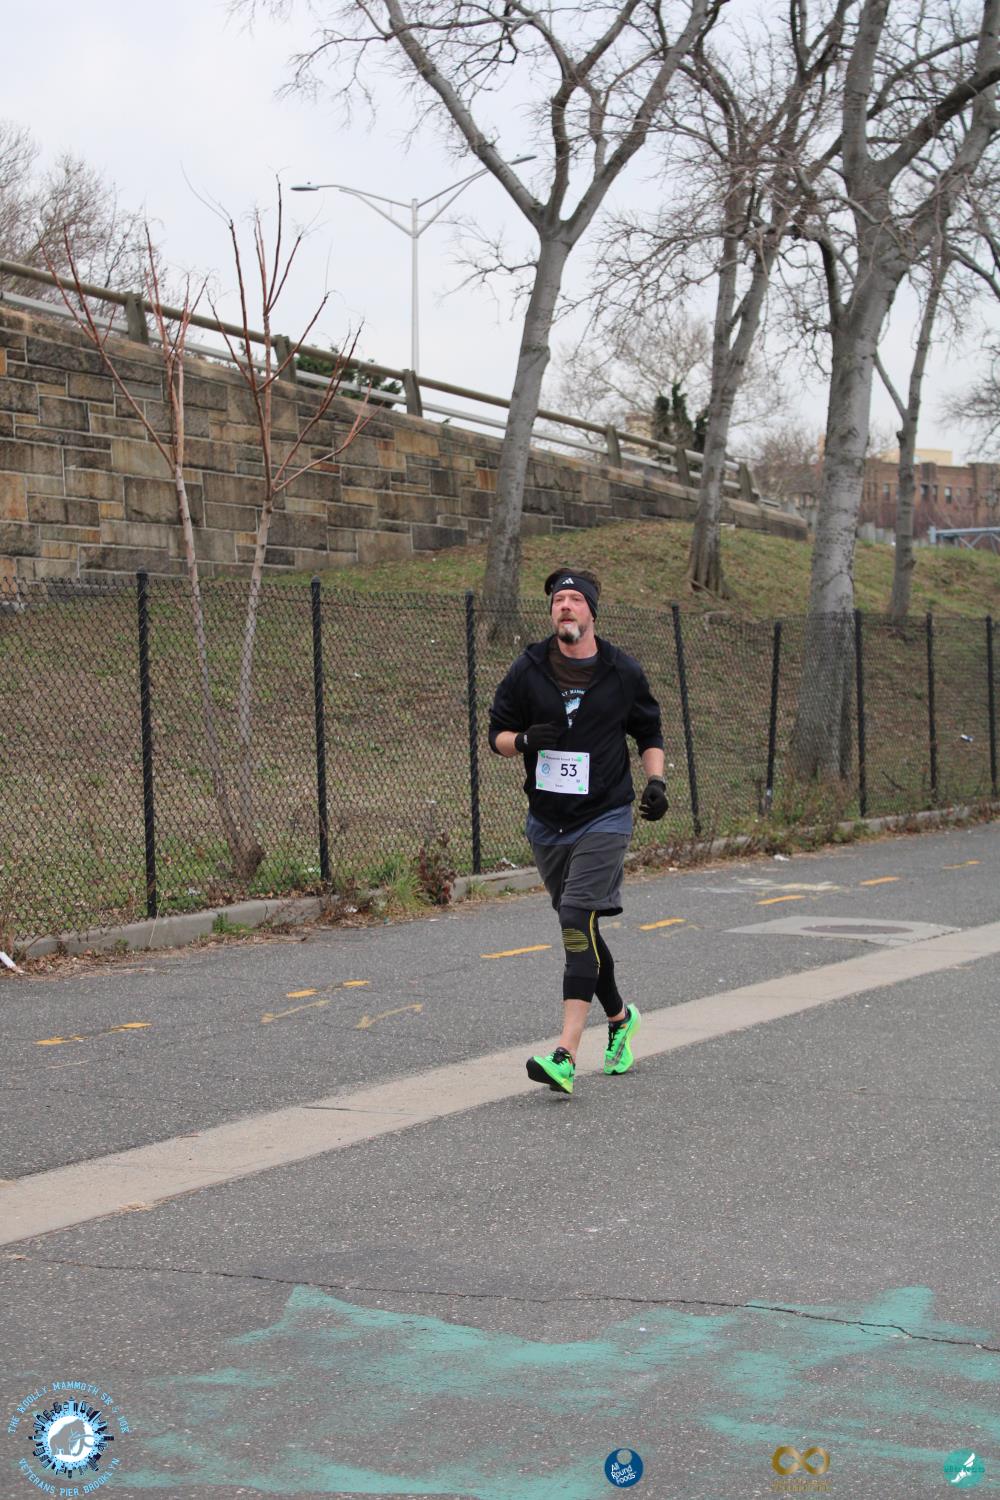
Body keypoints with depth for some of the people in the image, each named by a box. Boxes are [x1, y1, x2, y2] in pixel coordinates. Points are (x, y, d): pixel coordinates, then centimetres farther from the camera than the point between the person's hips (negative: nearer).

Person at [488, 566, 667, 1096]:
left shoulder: (623, 672, 1)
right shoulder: (529, 668, 2)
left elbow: (649, 732, 15)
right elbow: (497, 733, 7)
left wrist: (656, 781, -1)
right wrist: (524, 740, -16)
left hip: (604, 817, -3)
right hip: (547, 822, 3)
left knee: (578, 920, -18)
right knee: (578, 929, 12)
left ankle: (566, 1054, -25)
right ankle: (619, 1017, 38)